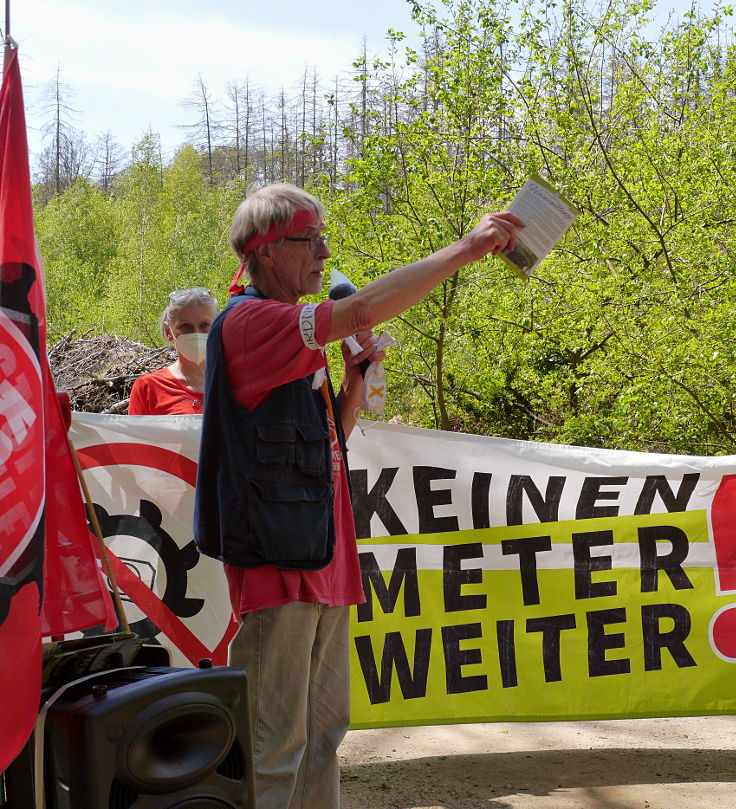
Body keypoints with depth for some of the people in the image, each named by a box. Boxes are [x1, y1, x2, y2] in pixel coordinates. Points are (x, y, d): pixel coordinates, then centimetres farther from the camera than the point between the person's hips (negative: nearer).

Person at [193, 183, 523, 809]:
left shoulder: (296, 338, 18)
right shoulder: (248, 322, -13)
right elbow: (366, 309, -26)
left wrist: (356, 374, 5)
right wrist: (466, 247, -21)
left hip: (323, 562, 10)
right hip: (276, 562, -10)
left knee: (323, 731, 15)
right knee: (276, 744, -6)